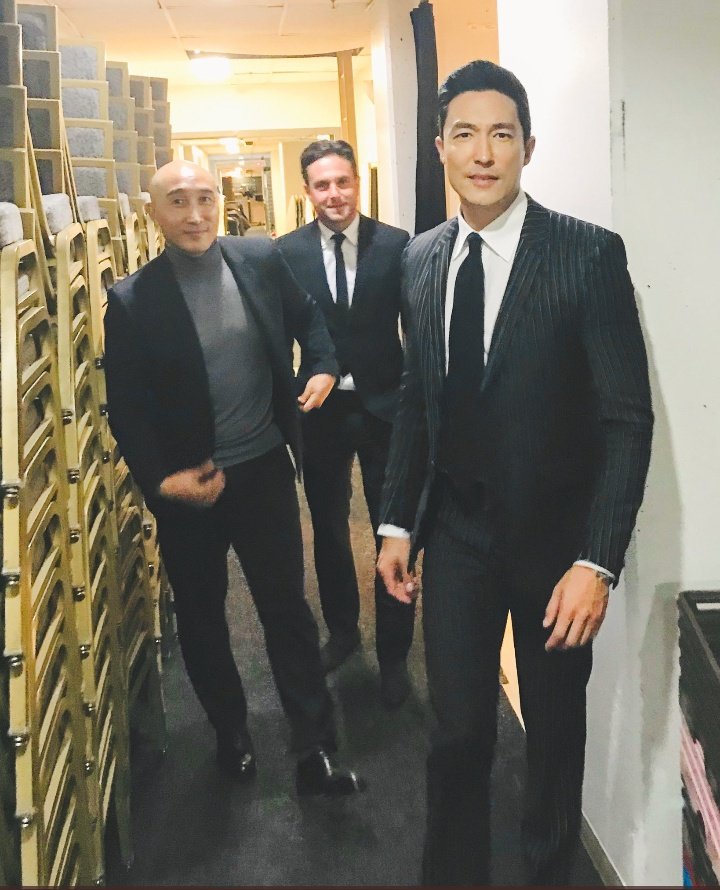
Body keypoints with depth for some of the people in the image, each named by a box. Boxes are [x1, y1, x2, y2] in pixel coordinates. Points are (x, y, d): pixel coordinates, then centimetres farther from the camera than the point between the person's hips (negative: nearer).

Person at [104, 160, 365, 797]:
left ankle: (315, 751, 18)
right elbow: (126, 409, -7)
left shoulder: (261, 261, -2)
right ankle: (231, 734, 37)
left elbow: (308, 319, 15)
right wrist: (159, 480, -15)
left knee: (288, 608, 7)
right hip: (185, 486, -1)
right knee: (201, 617, 15)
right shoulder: (132, 301, -10)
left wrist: (322, 369, -1)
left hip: (264, 471, 1)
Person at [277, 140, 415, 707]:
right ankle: (342, 630, 39)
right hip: (320, 410, 2)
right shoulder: (287, 252, -2)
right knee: (328, 530, 17)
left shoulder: (396, 245, -6)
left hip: (386, 408, -2)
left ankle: (393, 654, 21)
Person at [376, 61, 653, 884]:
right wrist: (397, 522, 7)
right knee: (457, 733, 9)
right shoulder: (421, 259, 2)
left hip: (554, 536, -2)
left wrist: (596, 561, -20)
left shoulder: (589, 253, -13)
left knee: (555, 730, 16)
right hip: (456, 534, 3)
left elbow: (627, 417, -14)